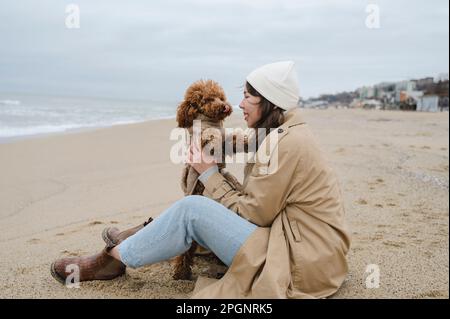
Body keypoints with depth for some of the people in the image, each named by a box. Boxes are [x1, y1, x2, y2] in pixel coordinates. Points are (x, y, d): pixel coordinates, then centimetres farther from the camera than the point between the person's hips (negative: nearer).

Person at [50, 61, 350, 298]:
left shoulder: (286, 144, -18)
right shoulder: (287, 133, 11)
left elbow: (252, 213, -15)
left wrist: (210, 174, -6)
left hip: (299, 264, -9)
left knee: (191, 209, -13)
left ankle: (114, 259, 3)